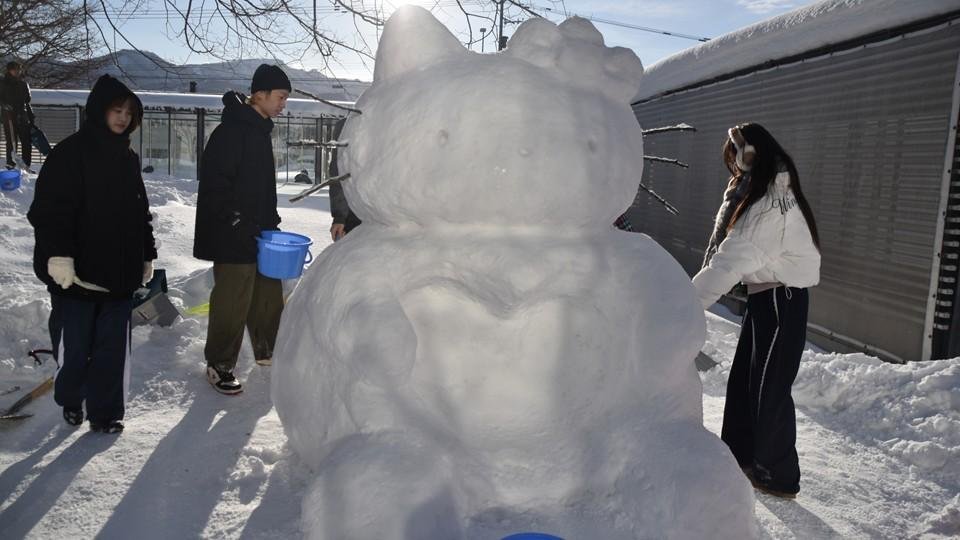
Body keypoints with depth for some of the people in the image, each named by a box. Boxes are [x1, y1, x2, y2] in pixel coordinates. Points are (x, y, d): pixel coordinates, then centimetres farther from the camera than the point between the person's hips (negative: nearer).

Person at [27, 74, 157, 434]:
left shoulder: (128, 158, 13)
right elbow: (50, 209, -14)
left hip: (120, 272, 5)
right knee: (74, 344, 6)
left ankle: (105, 412, 18)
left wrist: (146, 256, 18)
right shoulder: (71, 152, -7)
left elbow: (140, 212, 19)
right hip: (78, 272, -5)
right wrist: (59, 255, -22)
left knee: (113, 346, 7)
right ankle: (70, 401, 30)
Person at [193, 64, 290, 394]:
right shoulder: (230, 131, -15)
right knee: (233, 303, -1)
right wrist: (239, 224, -21)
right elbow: (215, 186, -20)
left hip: (261, 235, 9)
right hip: (234, 241, -9)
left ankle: (267, 351, 32)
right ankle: (219, 366, 13)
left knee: (269, 295, 16)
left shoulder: (260, 131, 14)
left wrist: (272, 223, 16)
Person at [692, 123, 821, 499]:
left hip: (781, 300, -9)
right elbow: (731, 255, 7)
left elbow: (734, 259, -27)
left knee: (769, 387, 0)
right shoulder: (753, 197, 10)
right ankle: (740, 456, 30)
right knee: (742, 380, 16)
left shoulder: (772, 205, -22)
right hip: (763, 296, 9)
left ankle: (779, 476, 14)